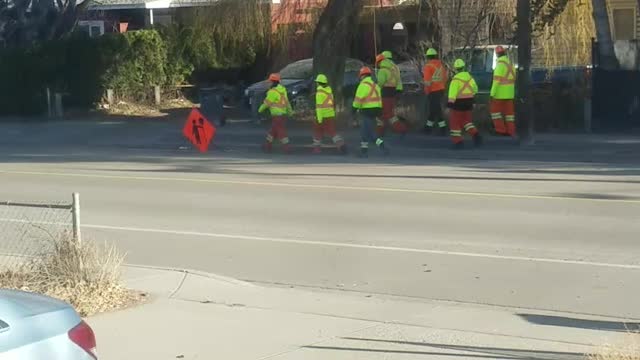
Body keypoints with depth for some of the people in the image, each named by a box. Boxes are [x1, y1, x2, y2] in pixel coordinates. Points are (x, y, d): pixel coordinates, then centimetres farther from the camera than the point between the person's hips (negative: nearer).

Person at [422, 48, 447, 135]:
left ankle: (443, 128, -6)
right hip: (441, 89, 8)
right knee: (432, 108, 18)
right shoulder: (440, 64, 9)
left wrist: (426, 90, -3)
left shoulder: (429, 65, -13)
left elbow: (427, 80, -16)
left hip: (433, 91, -8)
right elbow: (445, 78, 14)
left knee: (436, 110, -5)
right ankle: (429, 126, 26)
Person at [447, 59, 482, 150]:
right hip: (468, 102, 6)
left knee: (455, 122, 6)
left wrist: (450, 102, -31)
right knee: (467, 121, 20)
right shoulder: (469, 77, 3)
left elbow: (453, 91, -26)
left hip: (459, 102, -6)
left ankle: (458, 142, 2)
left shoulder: (456, 79, -15)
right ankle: (476, 135, 0)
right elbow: (475, 88, 17)